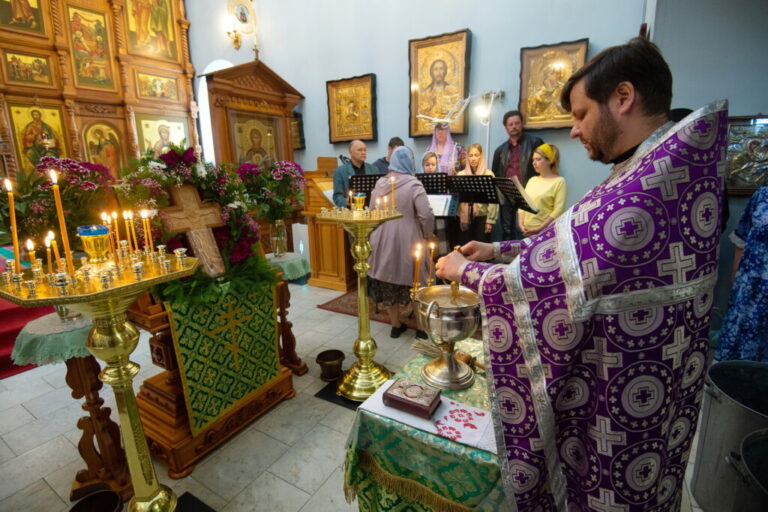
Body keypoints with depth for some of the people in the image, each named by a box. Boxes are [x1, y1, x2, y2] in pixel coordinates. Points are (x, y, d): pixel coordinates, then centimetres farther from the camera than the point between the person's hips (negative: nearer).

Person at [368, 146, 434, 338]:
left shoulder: (379, 184, 5)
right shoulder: (413, 184, -12)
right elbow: (426, 215, -19)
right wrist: (427, 235, -2)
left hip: (383, 241, 5)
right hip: (407, 242, -5)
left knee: (388, 282, 14)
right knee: (414, 283, 9)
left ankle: (396, 326, 26)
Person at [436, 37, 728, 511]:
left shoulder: (647, 186, -30)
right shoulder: (682, 162, 3)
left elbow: (538, 280, -27)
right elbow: (577, 244, 8)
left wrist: (465, 269, -10)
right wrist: (500, 249, 5)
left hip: (617, 395, -9)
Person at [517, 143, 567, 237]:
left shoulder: (559, 181, -4)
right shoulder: (532, 180, 13)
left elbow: (558, 210, -12)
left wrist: (539, 228, -18)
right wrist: (521, 224, -4)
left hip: (546, 231, -5)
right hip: (527, 231, 5)